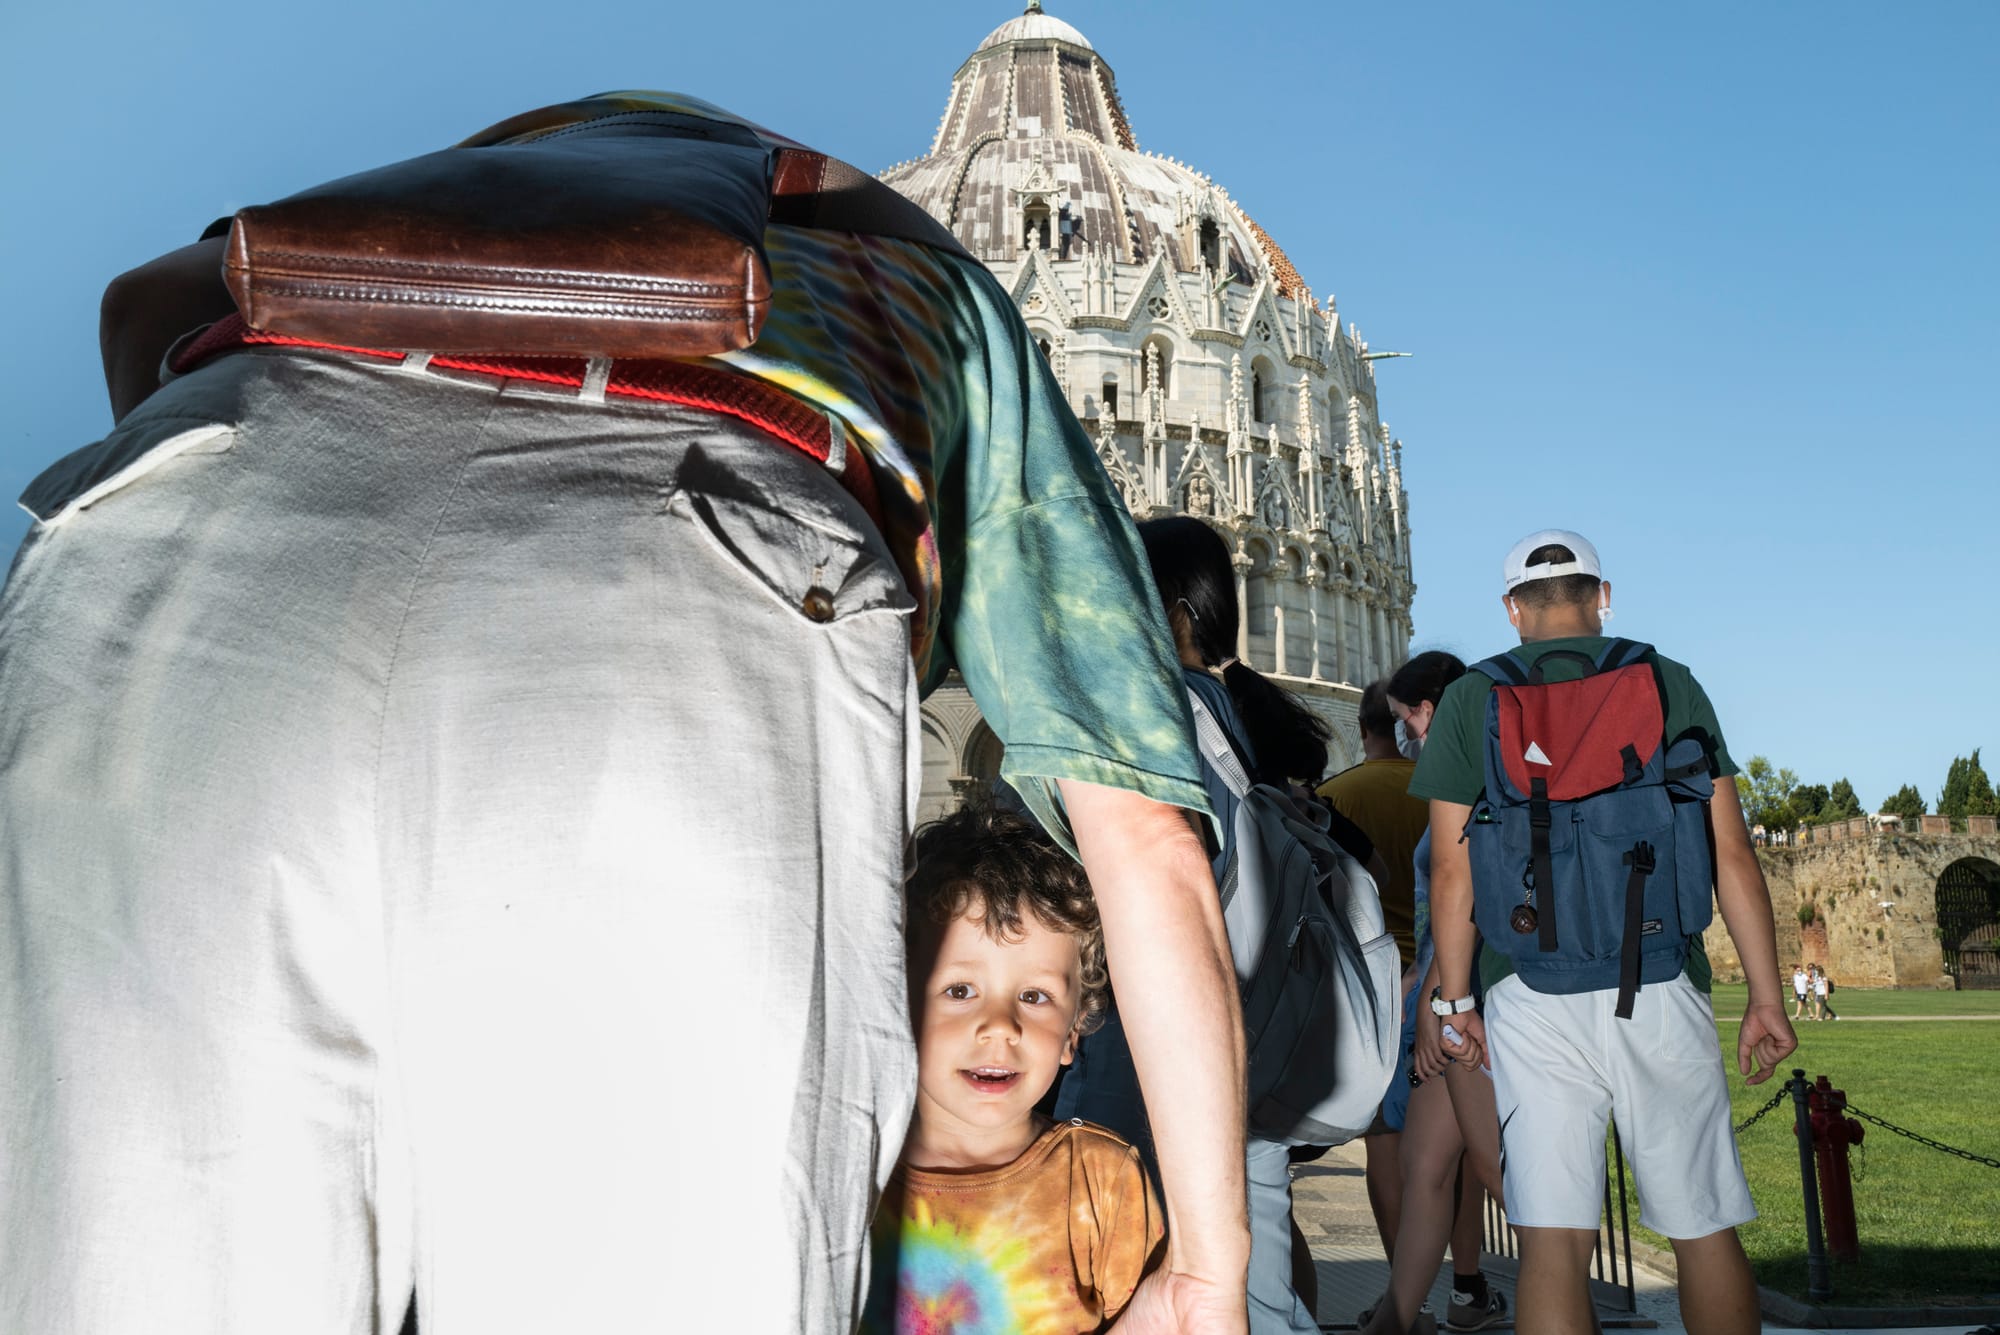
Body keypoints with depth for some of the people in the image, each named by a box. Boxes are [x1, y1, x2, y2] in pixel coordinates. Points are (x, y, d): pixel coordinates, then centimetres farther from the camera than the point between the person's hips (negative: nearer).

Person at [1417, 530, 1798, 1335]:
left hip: (1531, 992, 0)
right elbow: (1732, 855, 4)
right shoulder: (1670, 684, 7)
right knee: (1705, 1231, 12)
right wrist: (1766, 997, 9)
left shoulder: (1471, 700, 5)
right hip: (1660, 989, 1)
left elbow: (1451, 870, 2)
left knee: (1553, 1245, -1)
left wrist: (1457, 1001, 9)